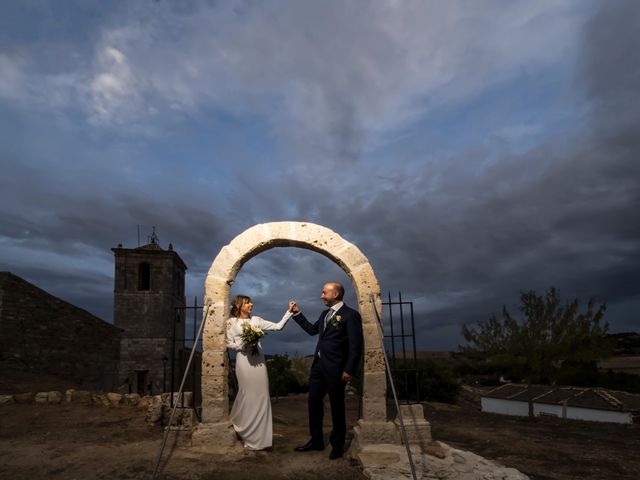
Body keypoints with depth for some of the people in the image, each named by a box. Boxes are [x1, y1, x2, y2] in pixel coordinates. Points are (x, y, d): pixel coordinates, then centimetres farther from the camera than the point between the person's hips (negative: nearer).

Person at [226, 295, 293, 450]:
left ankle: (260, 435, 12)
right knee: (248, 394, 1)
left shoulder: (256, 320, 10)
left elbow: (278, 326, 6)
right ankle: (248, 434, 21)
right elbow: (228, 343, 3)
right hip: (244, 360, -3)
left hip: (259, 359, 3)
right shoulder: (232, 322, 3)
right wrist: (243, 345, -12)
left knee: (262, 395, 2)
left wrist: (289, 312, -1)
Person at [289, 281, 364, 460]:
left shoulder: (350, 315, -11)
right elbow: (312, 329, 26)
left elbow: (356, 345, -14)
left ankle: (337, 445, 21)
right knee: (314, 402, 12)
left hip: (335, 368, -8)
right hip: (318, 365, 8)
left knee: (337, 406, 6)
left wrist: (349, 370, -17)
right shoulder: (325, 314, 14)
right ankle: (316, 440, 27)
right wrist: (297, 313, 20)